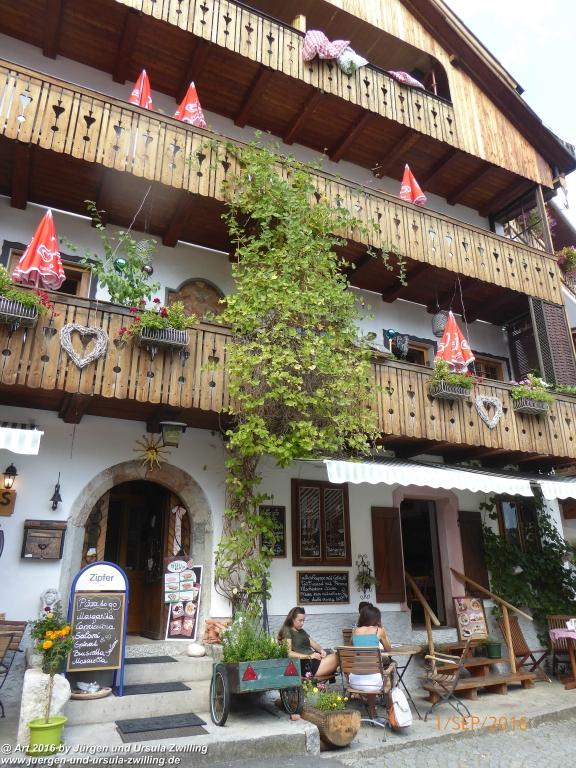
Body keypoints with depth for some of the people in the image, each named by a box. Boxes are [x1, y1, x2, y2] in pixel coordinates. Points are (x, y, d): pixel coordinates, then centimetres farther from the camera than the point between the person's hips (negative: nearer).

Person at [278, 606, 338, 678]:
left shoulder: (302, 631, 26)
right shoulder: (287, 631, -1)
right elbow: (288, 653, -13)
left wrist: (321, 650, -2)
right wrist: (309, 656, -19)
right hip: (303, 664, -9)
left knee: (335, 656, -16)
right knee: (333, 659, -24)